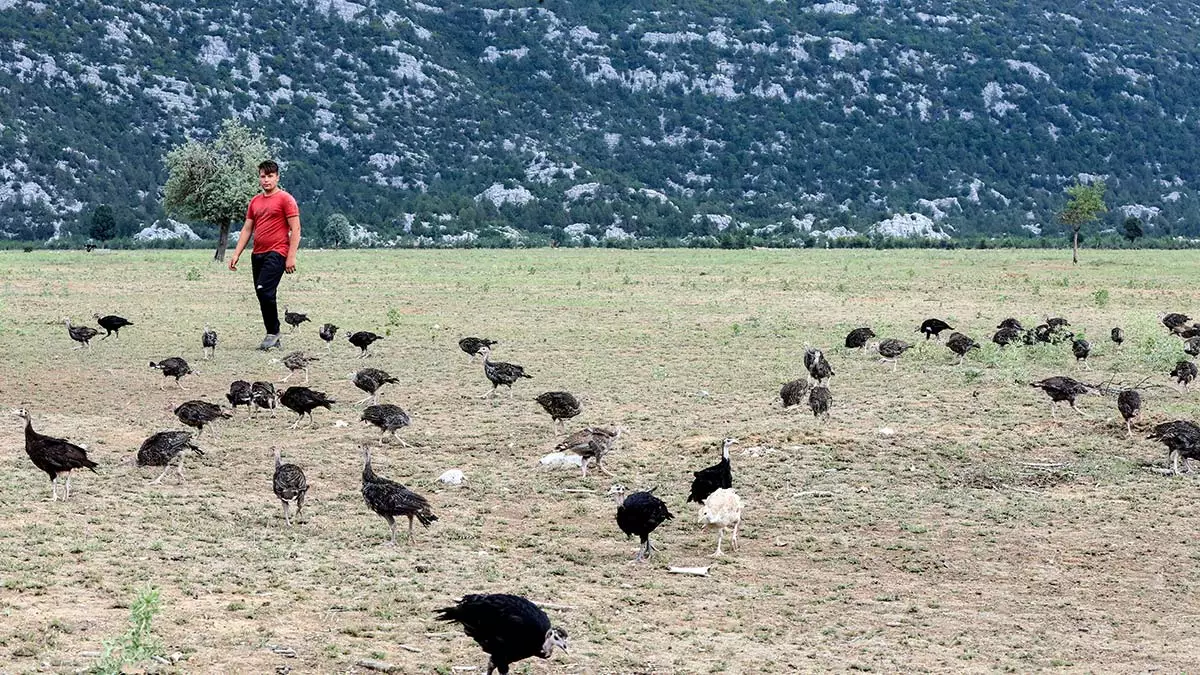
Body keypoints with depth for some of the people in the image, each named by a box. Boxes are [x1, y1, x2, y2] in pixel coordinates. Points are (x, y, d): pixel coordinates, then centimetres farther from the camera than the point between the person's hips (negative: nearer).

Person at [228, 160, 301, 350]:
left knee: (264, 291, -20)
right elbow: (247, 230, 20)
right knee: (263, 295, 6)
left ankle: (273, 333, -10)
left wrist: (291, 256, -15)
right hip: (258, 254, 8)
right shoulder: (255, 201, 17)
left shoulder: (285, 199, -4)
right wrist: (236, 254, 12)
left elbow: (295, 229, -8)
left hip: (276, 254, -8)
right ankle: (274, 340, 12)